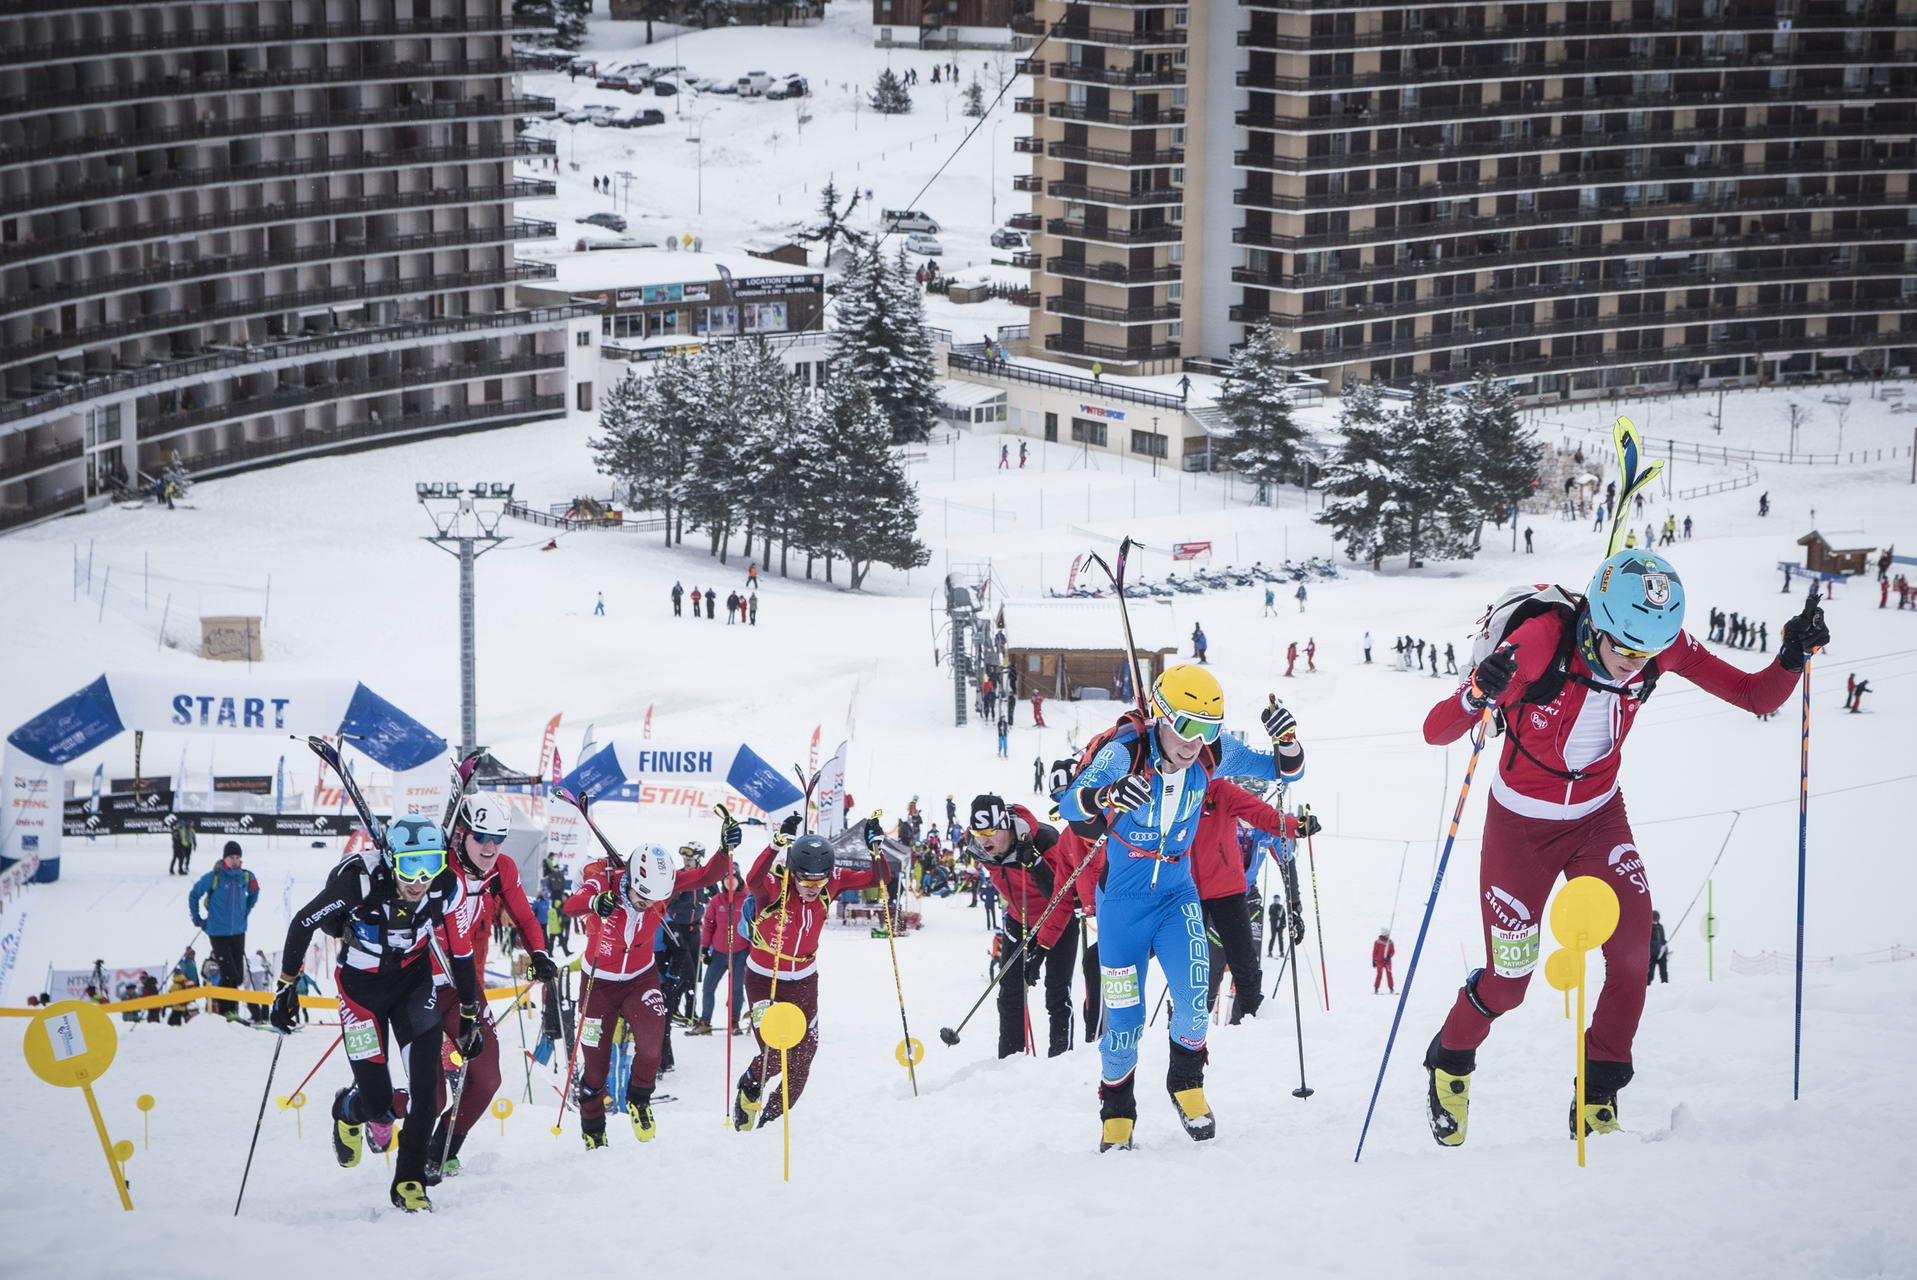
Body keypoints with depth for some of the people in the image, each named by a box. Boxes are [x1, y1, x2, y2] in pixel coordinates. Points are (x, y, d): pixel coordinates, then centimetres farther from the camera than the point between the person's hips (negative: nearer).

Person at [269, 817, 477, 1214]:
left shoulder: (446, 889, -21)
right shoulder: (358, 881, -31)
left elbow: (460, 953, -3)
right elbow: (302, 924, -14)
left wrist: (469, 1016, 5)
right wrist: (287, 985, -9)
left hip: (413, 978, 2)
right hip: (362, 986, -2)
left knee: (425, 1083, -16)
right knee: (378, 1102, -4)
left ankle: (409, 1182, -2)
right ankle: (349, 1111, 34)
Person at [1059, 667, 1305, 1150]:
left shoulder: (1212, 753, -12)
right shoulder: (1124, 752, -24)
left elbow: (1286, 771, -2)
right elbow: (1068, 805, -36)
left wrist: (1287, 741, -26)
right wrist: (1107, 797, -58)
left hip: (1177, 893, 2)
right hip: (1122, 898, -2)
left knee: (1194, 995, -17)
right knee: (1123, 1017, -2)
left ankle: (1186, 1084, 12)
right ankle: (1116, 1113, 23)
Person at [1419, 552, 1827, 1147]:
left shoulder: (1663, 643, -20)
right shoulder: (1541, 641, -32)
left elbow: (1755, 696, -12)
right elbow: (1436, 731, -32)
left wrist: (1793, 657, -33)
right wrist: (1477, 695, -54)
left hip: (1599, 817, 3)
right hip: (1521, 824, -3)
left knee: (1633, 951, -18)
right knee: (1506, 985, 4)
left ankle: (1597, 1099, -1)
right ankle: (1449, 1062, 36)